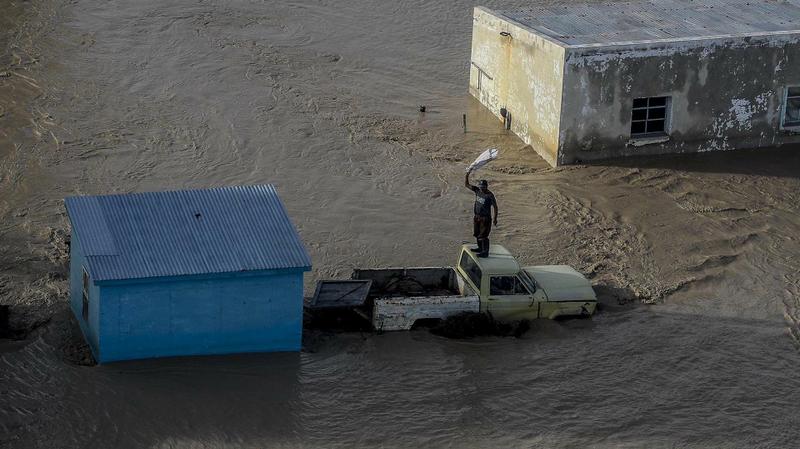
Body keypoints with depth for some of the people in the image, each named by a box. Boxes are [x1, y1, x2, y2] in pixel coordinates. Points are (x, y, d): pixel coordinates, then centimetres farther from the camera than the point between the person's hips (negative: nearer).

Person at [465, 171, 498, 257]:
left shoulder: (490, 195, -17)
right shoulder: (477, 190, 1)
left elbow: (495, 207, -13)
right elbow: (466, 184, 6)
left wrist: (495, 218, -16)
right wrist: (467, 175, -9)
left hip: (485, 218, -8)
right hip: (477, 217, 8)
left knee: (483, 235, -8)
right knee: (477, 234, 18)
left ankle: (485, 252, -4)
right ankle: (480, 248, 34)